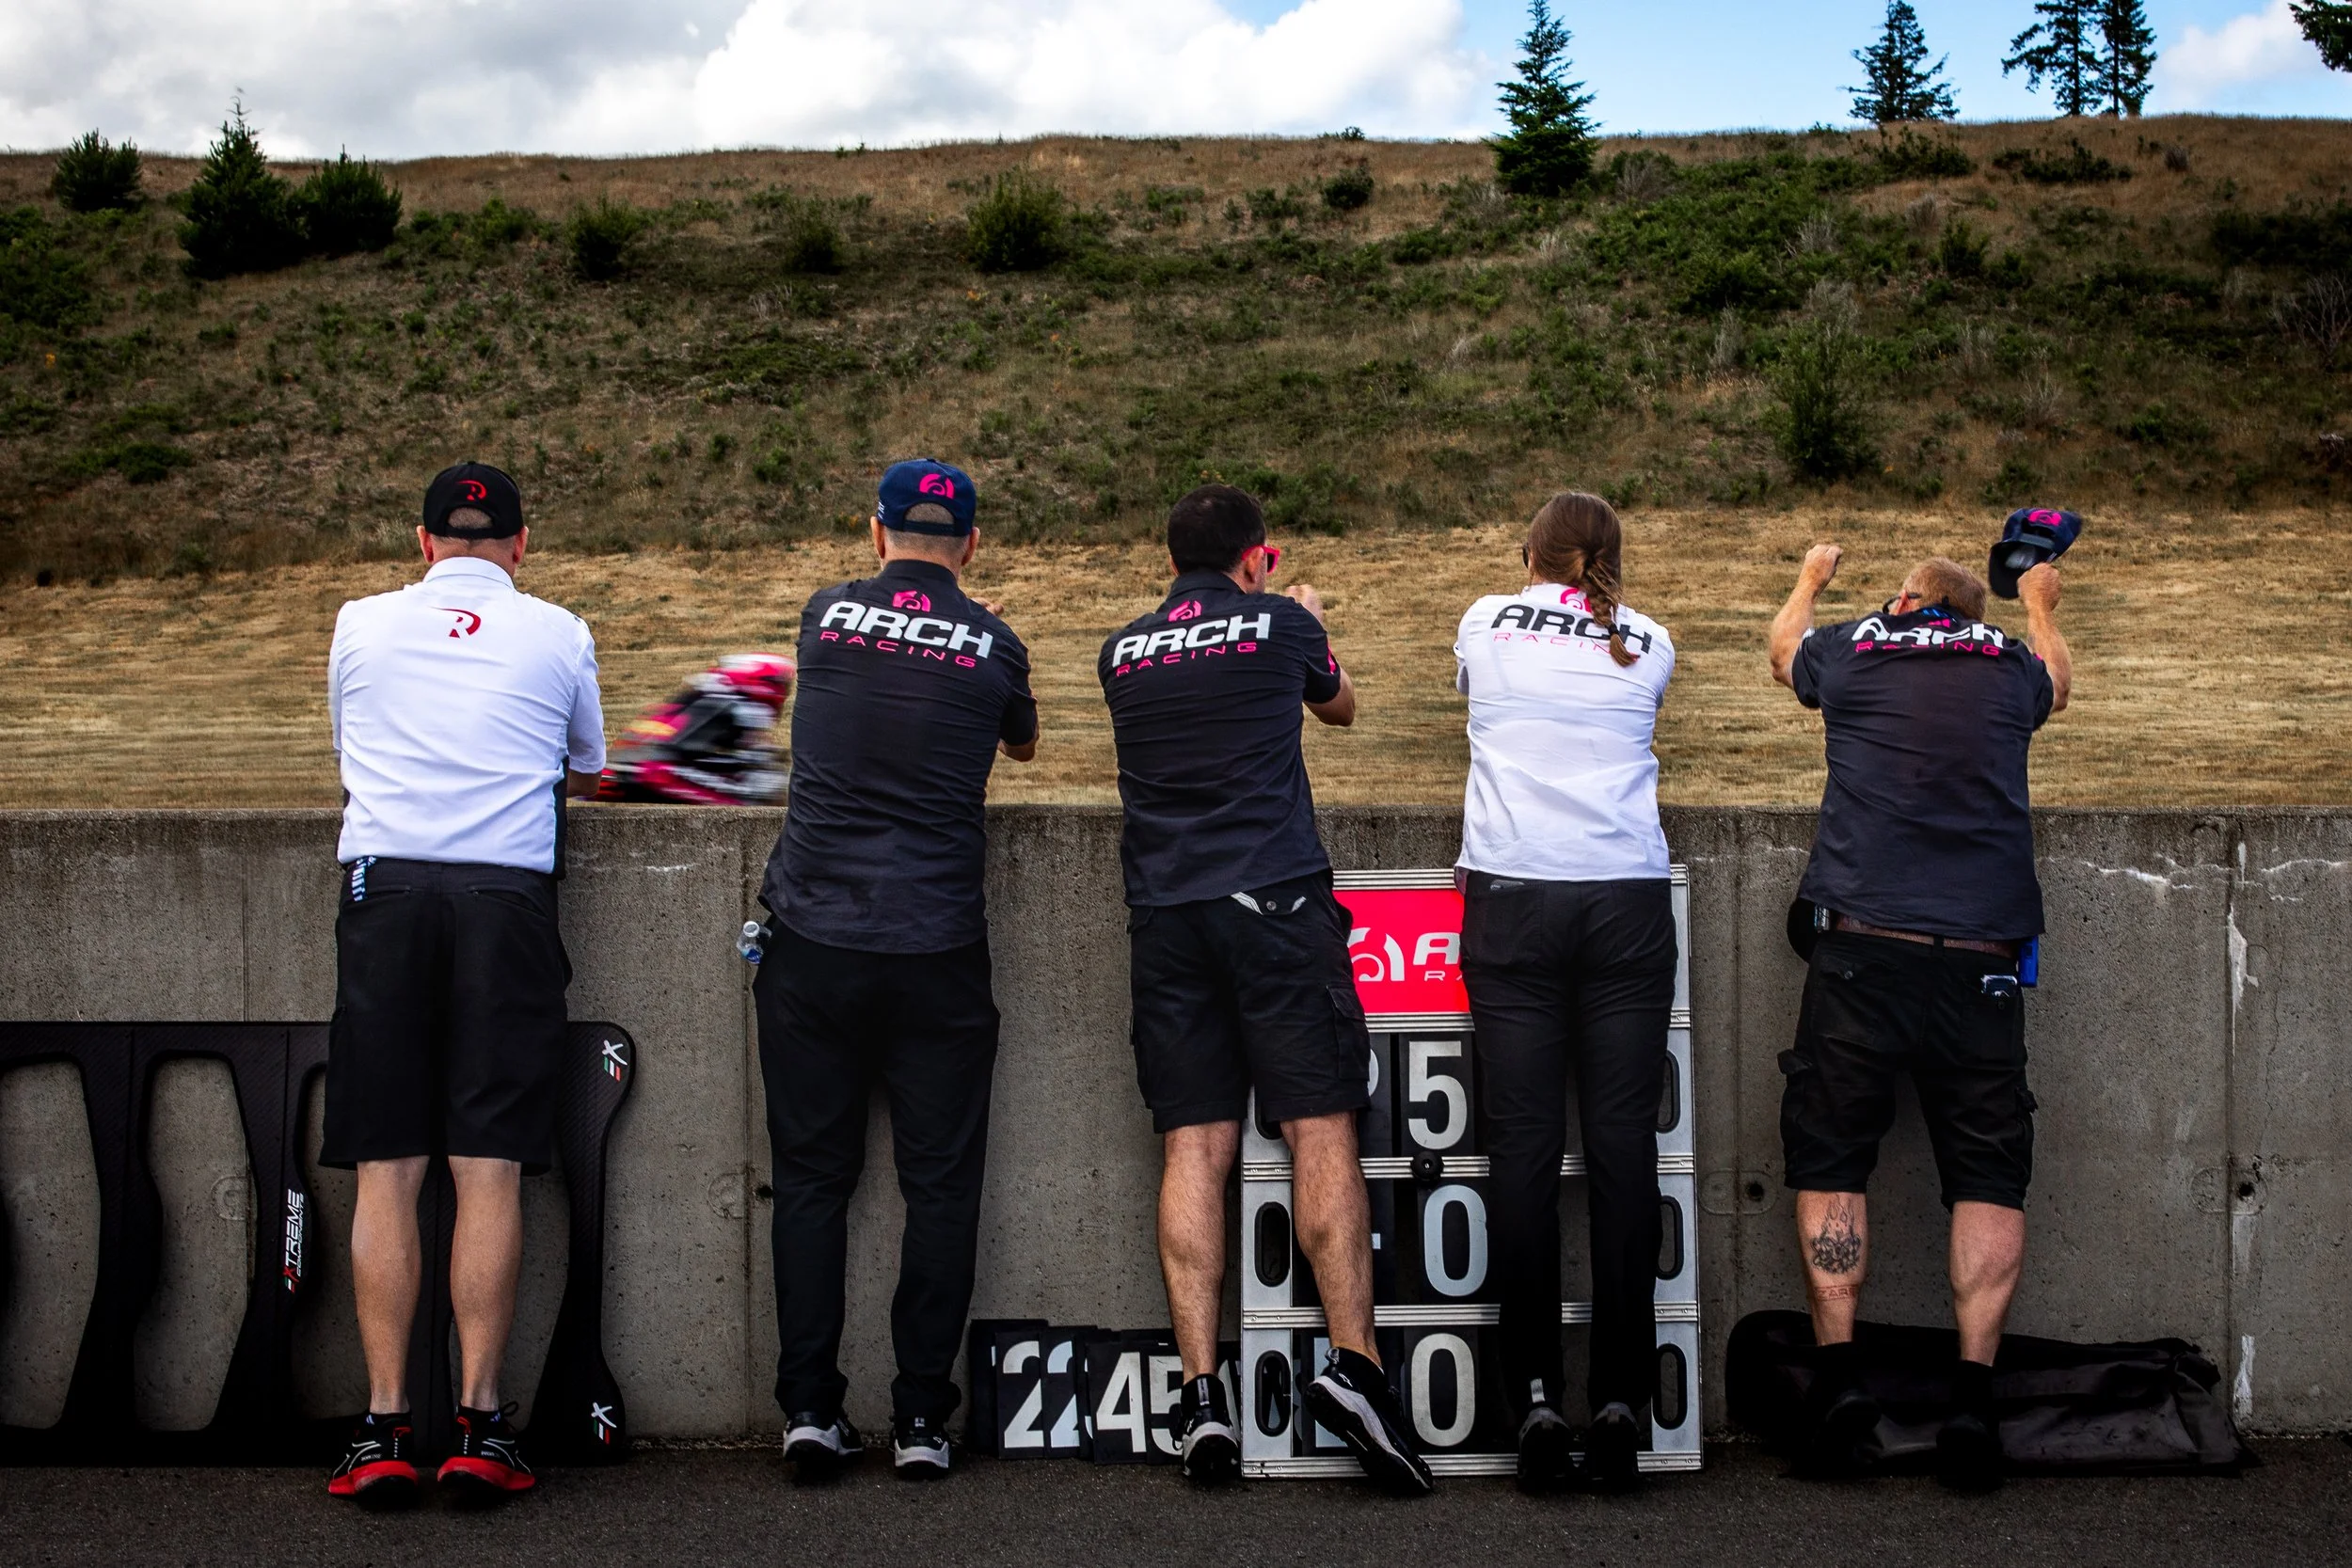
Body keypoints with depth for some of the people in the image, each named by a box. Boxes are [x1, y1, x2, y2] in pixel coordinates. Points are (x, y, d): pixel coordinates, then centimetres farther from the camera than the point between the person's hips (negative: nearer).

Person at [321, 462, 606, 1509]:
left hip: (384, 884, 1)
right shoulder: (558, 635, 12)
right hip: (507, 893, -1)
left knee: (384, 1171, 1)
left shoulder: (360, 625, 15)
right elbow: (589, 773, 27)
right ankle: (479, 1425, -3)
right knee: (489, 1173, -1)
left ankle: (384, 1428, -1)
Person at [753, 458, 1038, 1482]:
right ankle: (921, 1418, 6)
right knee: (940, 1186, 6)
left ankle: (810, 1409, 6)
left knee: (811, 1178, 8)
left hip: (815, 945, 1)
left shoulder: (825, 617, 5)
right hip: (937, 954, -1)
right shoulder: (992, 646, 2)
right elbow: (1023, 747, 24)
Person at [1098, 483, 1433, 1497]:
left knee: (1193, 1145, 0)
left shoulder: (1122, 653, 15)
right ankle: (1353, 1361, -15)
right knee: (1320, 1129, -4)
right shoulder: (1281, 623, 5)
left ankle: (1201, 1393, -6)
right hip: (1276, 899, -3)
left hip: (1164, 912, 3)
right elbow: (1341, 709, 26)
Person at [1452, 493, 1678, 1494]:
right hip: (1628, 898, 1)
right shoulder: (1649, 647, 14)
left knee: (1523, 1146, -3)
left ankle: (1536, 1401, -8)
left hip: (1513, 899, -1)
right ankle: (1619, 1404, -7)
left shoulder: (1487, 623, 13)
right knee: (1622, 1147, -3)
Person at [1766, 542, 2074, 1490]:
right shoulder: (2012, 667, 14)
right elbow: (2057, 680, 41)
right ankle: (1973, 1393, -6)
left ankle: (1838, 1374, -3)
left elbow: (1785, 648, 37)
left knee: (1829, 1162, 6)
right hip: (1982, 957, 1)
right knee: (1988, 1175, 4)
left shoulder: (1852, 652, 11)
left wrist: (1811, 579, 58)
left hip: (1861, 946, -1)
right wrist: (2041, 607, 62)